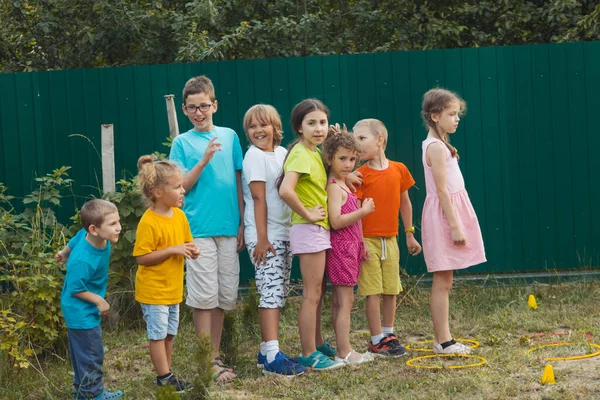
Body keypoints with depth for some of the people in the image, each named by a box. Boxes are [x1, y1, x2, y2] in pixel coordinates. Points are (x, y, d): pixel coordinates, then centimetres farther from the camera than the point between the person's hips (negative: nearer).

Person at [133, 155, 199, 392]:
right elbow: (141, 257, -22)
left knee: (169, 334, 15)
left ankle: (165, 374, 25)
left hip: (173, 288, 8)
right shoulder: (148, 222, -21)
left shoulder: (179, 216, 2)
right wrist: (173, 250, -25)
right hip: (153, 290, -8)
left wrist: (191, 251, -7)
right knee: (158, 334, 0)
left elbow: (185, 242, 17)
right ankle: (164, 378, 5)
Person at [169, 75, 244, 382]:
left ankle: (216, 355, 19)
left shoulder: (229, 136, 8)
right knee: (204, 297, -3)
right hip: (199, 228, -3)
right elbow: (181, 186, -4)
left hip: (228, 228, 3)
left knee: (224, 296, 7)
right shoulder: (182, 143, 2)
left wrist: (242, 224, 7)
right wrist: (204, 160, -16)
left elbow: (238, 182, 11)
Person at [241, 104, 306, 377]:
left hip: (284, 232, 8)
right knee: (272, 291, -13)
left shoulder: (282, 153, 11)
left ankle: (266, 351, 15)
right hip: (264, 234, -8)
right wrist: (262, 238, -17)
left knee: (279, 293, 9)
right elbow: (258, 198, -14)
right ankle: (272, 357, -16)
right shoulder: (254, 156, -9)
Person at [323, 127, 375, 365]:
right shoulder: (334, 187, -14)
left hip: (350, 246, 10)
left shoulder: (343, 185, 16)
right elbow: (336, 221, -23)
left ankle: (343, 350, 13)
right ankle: (344, 353, -6)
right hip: (341, 246, -10)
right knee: (345, 301, -8)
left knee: (339, 301, 10)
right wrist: (364, 210, -17)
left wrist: (360, 244, 21)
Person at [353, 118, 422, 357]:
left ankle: (388, 334, 22)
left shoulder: (398, 170, 5)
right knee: (373, 292, -3)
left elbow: (405, 203, 14)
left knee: (391, 291, 9)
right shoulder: (360, 175, -6)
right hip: (368, 239, -4)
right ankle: (377, 340, 3)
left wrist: (409, 234, 16)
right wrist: (359, 241, -17)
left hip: (390, 239, 4)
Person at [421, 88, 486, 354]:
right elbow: (442, 190, -19)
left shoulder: (438, 145, 15)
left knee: (444, 281, 11)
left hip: (450, 211, 10)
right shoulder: (437, 147, -15)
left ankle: (443, 339, 15)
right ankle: (443, 341, -3)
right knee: (443, 281, -6)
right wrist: (454, 225, -20)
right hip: (443, 214, -10)